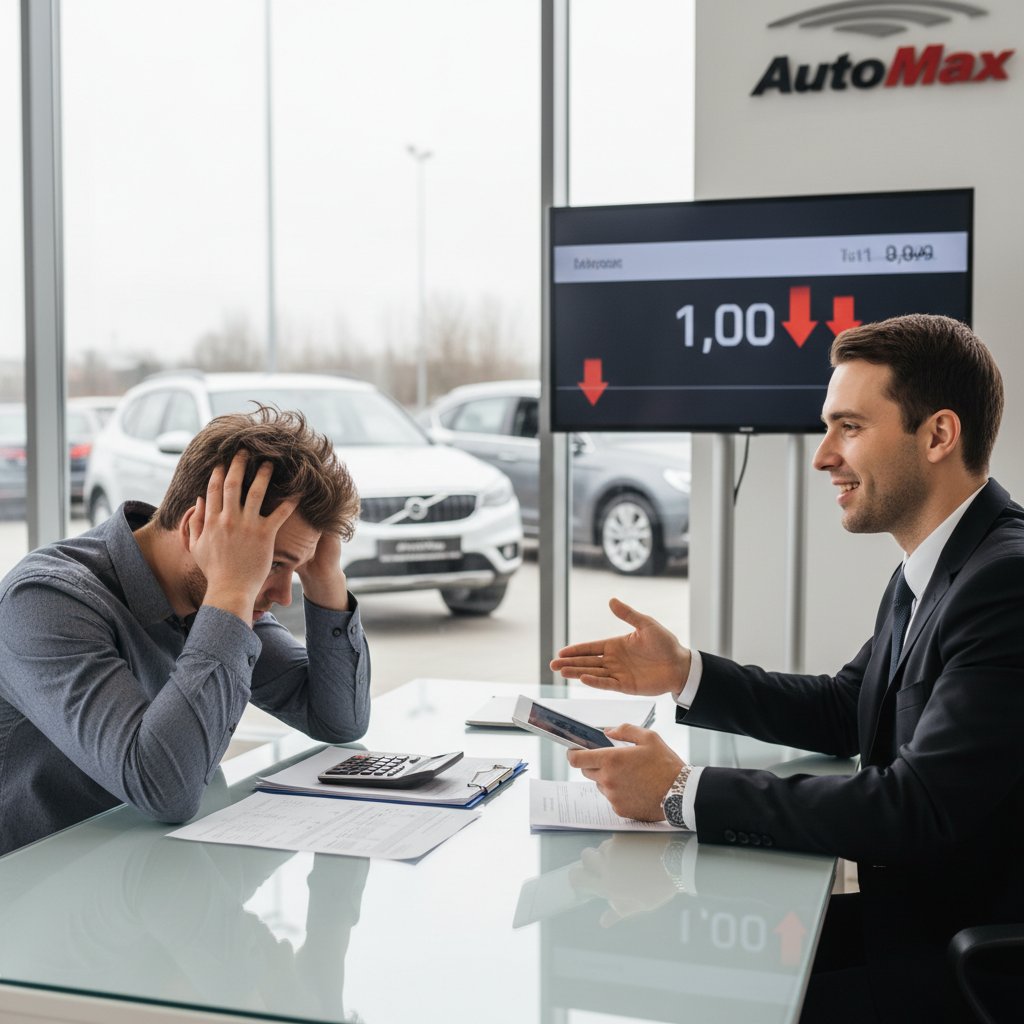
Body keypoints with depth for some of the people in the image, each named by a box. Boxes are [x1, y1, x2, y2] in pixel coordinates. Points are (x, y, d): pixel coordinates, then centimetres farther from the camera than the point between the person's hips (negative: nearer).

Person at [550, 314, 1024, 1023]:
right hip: (921, 907, 8)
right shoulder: (931, 569, 8)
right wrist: (685, 673, 5)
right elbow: (846, 711, 18)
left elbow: (918, 809, -28)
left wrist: (682, 792, -22)